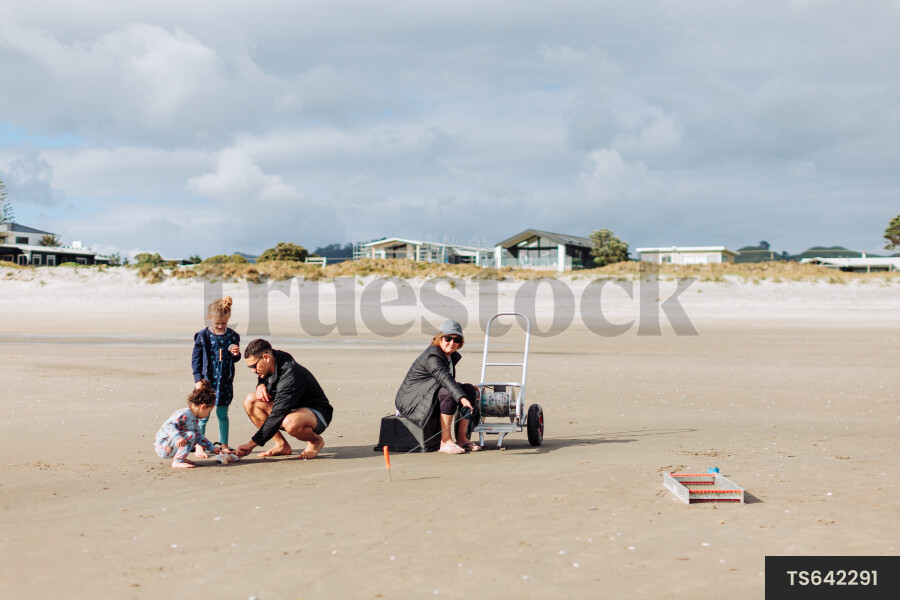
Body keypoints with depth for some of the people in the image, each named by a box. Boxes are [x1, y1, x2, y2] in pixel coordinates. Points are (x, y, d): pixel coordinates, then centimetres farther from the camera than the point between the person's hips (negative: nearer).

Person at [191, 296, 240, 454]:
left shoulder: (232, 336, 3)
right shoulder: (203, 336, -5)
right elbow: (195, 359, -2)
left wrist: (236, 354, -12)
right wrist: (198, 379, -9)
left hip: (225, 382, 3)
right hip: (207, 381, -3)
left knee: (222, 414, 11)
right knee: (203, 415, -1)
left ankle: (224, 445, 19)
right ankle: (198, 446, 7)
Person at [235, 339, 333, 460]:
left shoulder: (290, 377, -31)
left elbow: (277, 416, -34)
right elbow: (263, 379, 23)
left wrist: (251, 444, -34)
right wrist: (261, 385, -6)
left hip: (317, 414, -9)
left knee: (290, 423, -43)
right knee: (250, 401, -7)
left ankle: (316, 441, -8)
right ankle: (282, 445, -4)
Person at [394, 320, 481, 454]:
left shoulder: (452, 356, 9)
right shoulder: (431, 356, -21)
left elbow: (449, 382, 19)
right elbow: (445, 378, -37)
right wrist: (462, 398, -48)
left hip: (432, 394, 10)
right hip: (411, 400, -9)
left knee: (470, 389, -6)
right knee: (449, 394, -34)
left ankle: (462, 438, -6)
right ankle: (445, 442, -30)